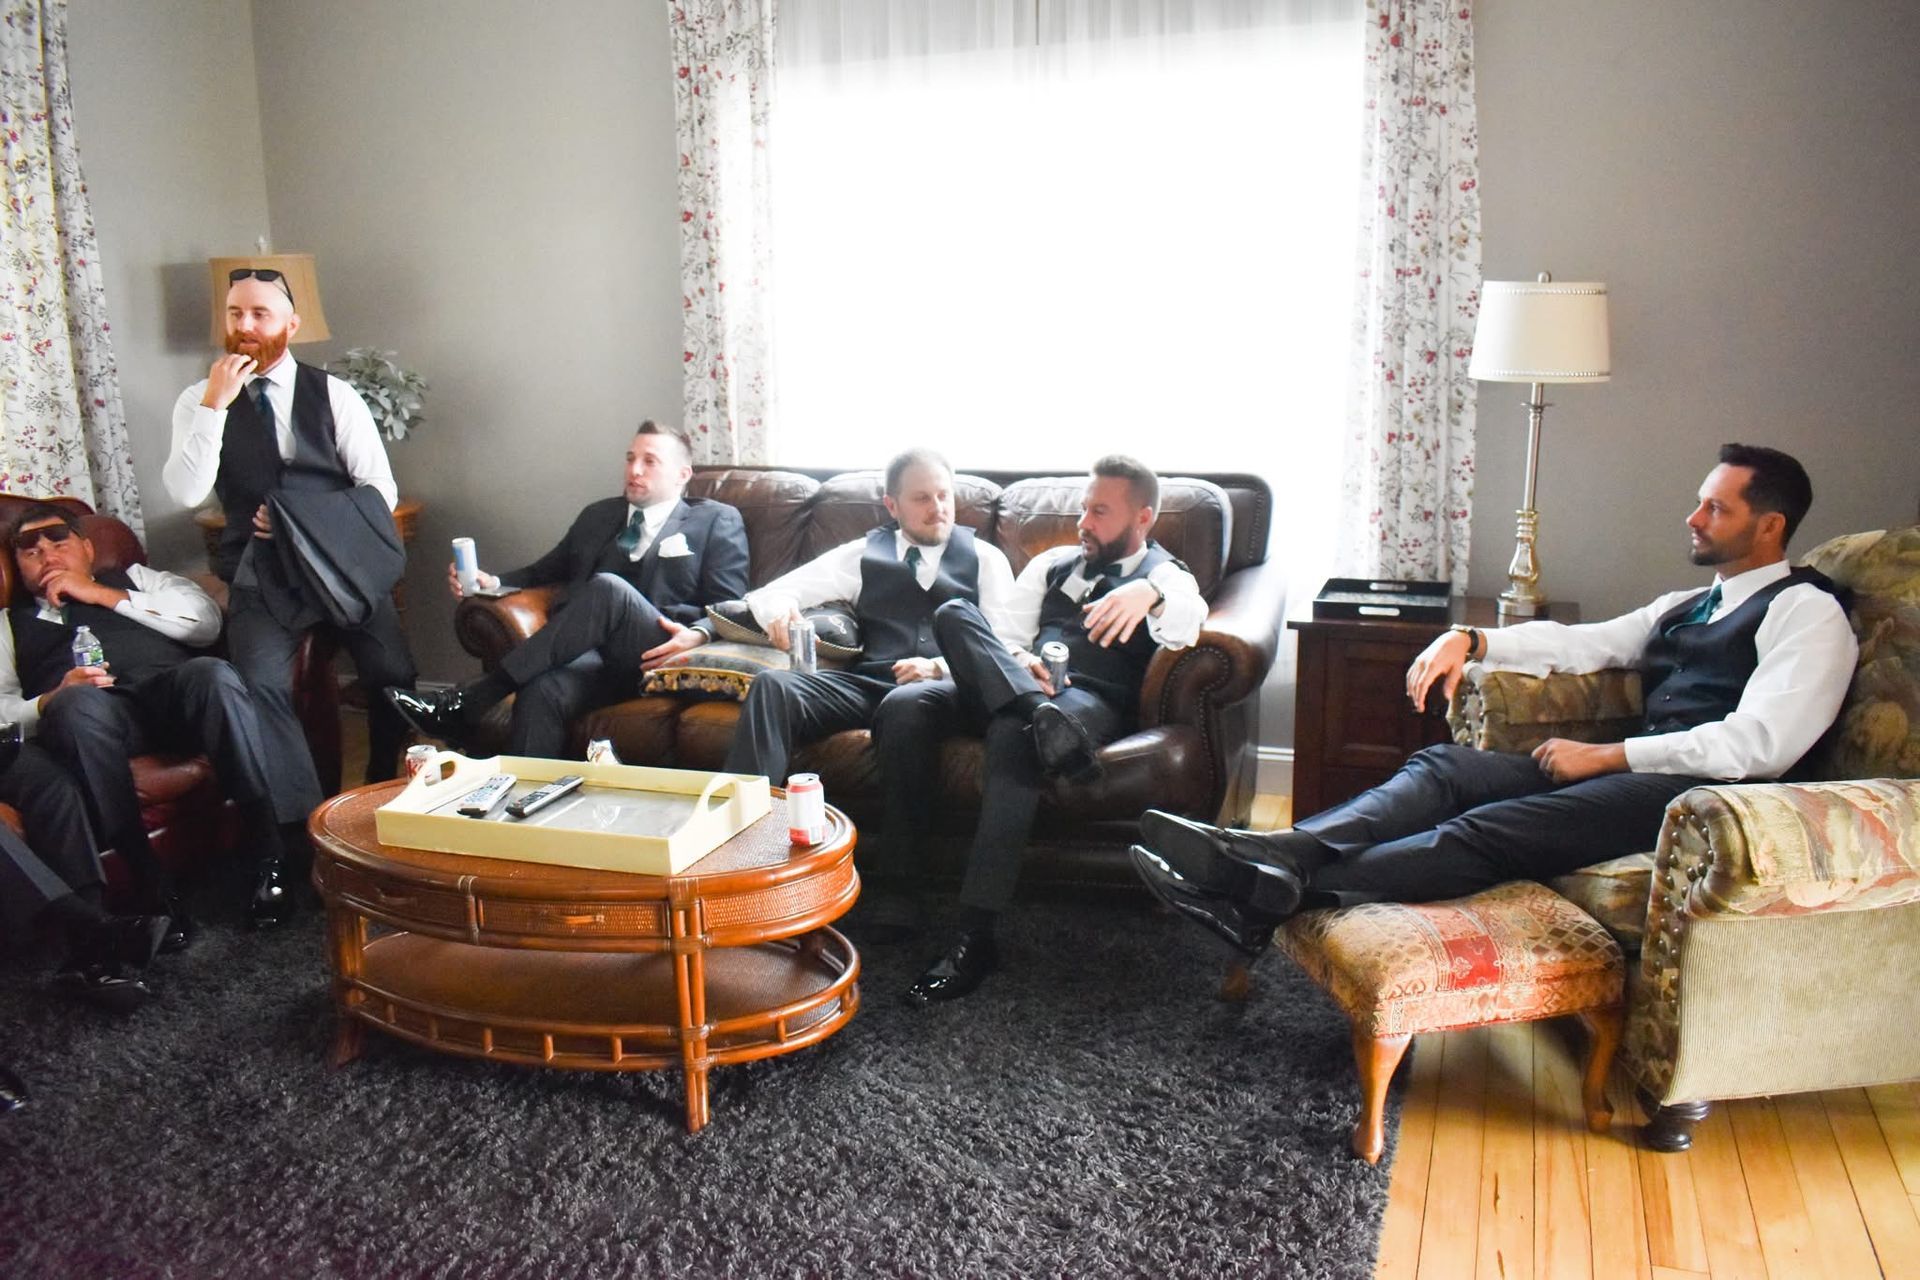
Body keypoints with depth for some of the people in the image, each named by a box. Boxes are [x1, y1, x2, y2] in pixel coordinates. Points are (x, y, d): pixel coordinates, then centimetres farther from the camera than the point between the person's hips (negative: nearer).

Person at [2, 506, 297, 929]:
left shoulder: (134, 578, 33)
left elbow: (206, 621, 13)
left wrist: (105, 596, 11)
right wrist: (52, 702, -7)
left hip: (174, 694, 1)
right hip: (94, 714, 0)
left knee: (211, 672, -35)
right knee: (79, 702, -37)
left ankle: (269, 858, -37)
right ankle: (151, 884, -40)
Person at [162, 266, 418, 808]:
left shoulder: (334, 395, 5)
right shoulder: (198, 402, 6)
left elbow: (380, 491, 1)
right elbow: (187, 494, -9)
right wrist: (214, 404, -14)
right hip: (261, 575, 0)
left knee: (394, 674, -18)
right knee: (262, 683, -26)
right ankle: (303, 824, -14)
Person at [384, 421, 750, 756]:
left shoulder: (717, 521, 13)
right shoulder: (598, 516, 28)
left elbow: (729, 611, 5)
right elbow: (548, 570, 30)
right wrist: (493, 583, 9)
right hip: (595, 654, 3)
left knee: (607, 588, -33)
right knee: (543, 691, -34)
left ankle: (466, 705, -31)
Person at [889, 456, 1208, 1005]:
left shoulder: (1166, 576, 13)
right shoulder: (1052, 563, 29)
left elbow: (1186, 625, -12)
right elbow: (1006, 637, 20)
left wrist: (1149, 595, -36)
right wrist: (1018, 662, -5)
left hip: (1092, 701, -5)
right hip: (1012, 688, 5)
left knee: (1013, 734, -40)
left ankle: (975, 938, -37)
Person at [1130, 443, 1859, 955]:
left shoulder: (1806, 612, 2)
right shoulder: (1685, 606, 28)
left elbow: (1758, 744, -12)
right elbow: (1581, 643, 25)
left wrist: (1606, 755, -12)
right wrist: (1471, 640, 6)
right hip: (1633, 772, 8)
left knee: (1493, 829, -30)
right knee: (1444, 767, -17)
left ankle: (1279, 894, -44)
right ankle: (1274, 852, -39)